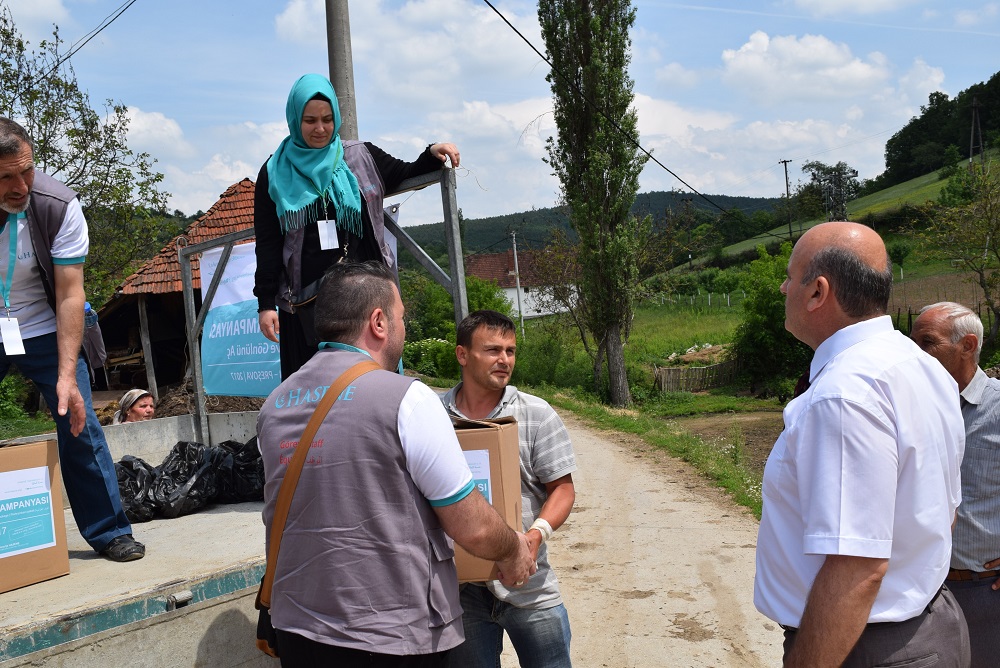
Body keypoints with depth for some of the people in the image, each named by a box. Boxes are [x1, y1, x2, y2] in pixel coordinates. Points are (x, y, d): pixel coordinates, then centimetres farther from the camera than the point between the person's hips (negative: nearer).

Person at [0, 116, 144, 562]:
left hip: (41, 330, -1)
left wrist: (67, 375, -26)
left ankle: (108, 532, 8)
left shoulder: (59, 206, -22)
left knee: (77, 424, -5)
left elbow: (70, 295, -20)